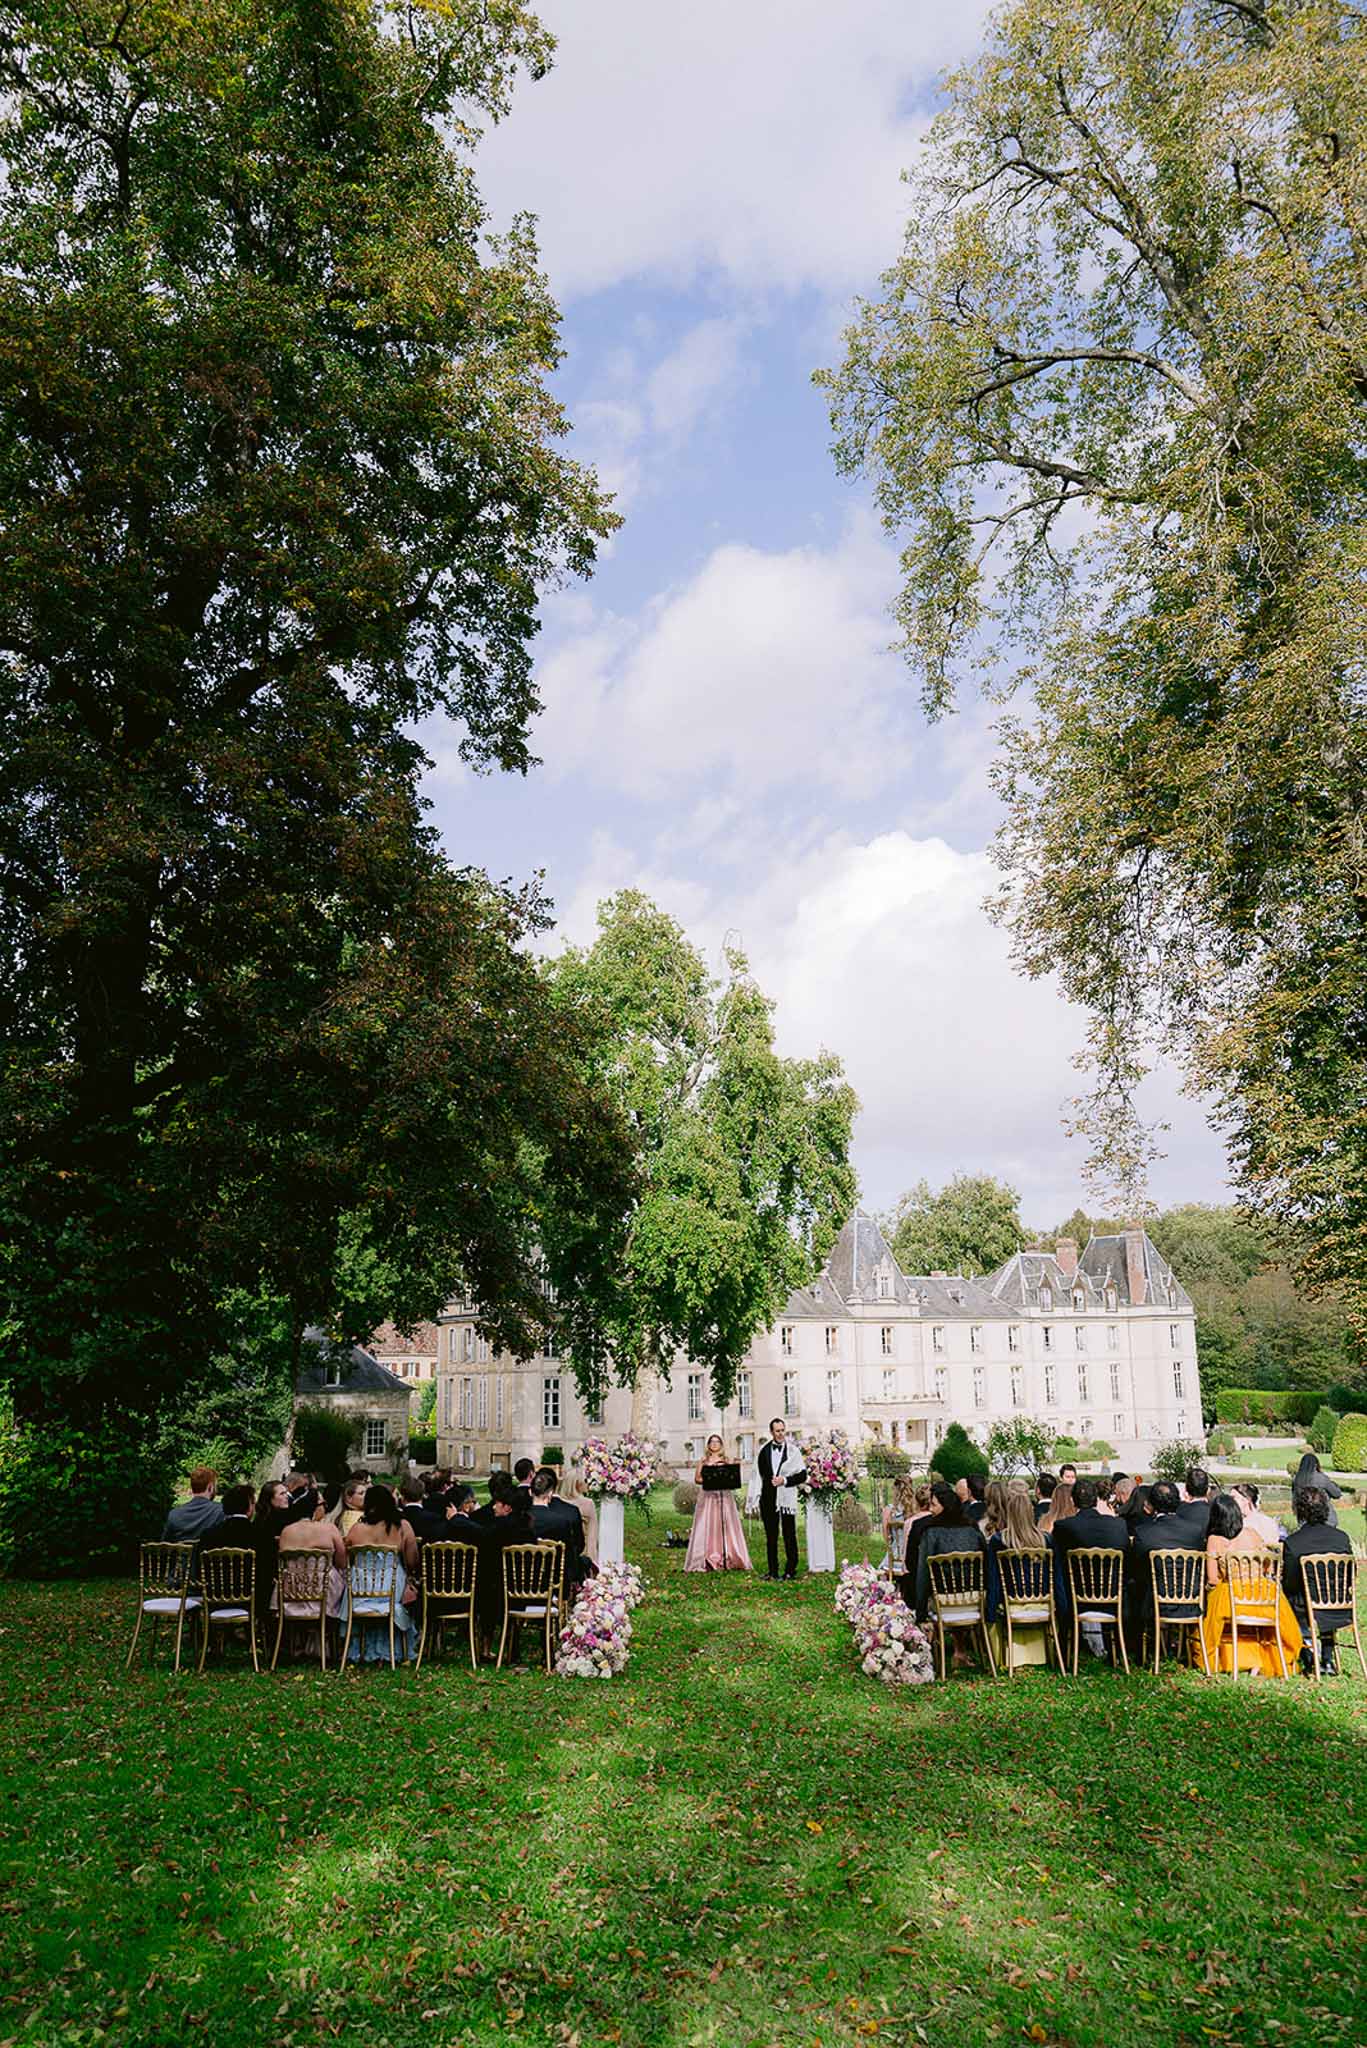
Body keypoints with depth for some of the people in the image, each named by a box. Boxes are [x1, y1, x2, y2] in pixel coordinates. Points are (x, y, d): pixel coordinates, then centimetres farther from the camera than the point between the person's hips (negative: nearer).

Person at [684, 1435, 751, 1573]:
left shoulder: (727, 1460, 11)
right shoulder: (703, 1461, 9)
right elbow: (696, 1479, 3)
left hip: (724, 1497, 1)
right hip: (707, 1497, -1)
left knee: (725, 1527, -3)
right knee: (707, 1527, -5)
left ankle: (727, 1560, -3)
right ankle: (707, 1561, -5)